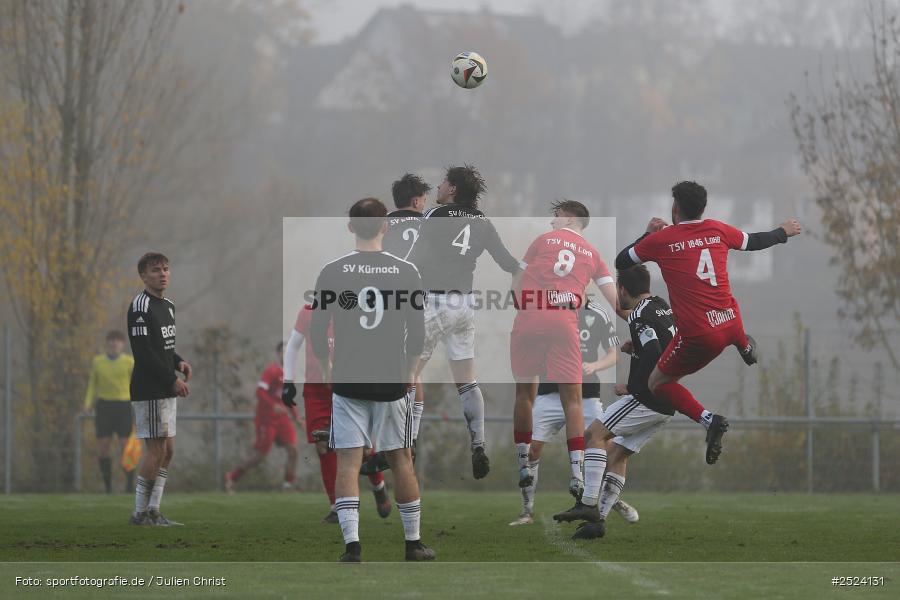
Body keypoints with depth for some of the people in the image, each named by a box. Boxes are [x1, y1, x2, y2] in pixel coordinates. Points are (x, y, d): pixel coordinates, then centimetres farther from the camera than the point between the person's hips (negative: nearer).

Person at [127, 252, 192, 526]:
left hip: (167, 390, 9)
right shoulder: (140, 306, -13)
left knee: (167, 450, 9)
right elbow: (143, 352, -19)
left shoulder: (168, 306, 16)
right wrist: (172, 380, -18)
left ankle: (153, 511, 13)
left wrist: (179, 362, 4)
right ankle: (140, 513, -3)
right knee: (157, 450, -9)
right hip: (149, 390, -9)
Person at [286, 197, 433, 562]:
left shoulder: (332, 272, -3)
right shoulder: (405, 272, -2)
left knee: (348, 462, 0)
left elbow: (317, 334, -1)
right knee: (400, 460, 11)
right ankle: (413, 543, 17)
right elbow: (418, 336, 1)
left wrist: (328, 372, 14)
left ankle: (352, 545, -11)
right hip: (392, 382, 1)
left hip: (348, 382, -1)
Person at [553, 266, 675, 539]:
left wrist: (631, 388, -16)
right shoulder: (663, 306, 14)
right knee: (616, 452, 12)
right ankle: (599, 519, 8)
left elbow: (653, 356, -27)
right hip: (666, 404, 9)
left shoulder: (640, 316, -16)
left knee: (594, 435, -5)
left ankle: (588, 504, -13)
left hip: (647, 399, -9)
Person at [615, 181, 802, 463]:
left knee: (658, 383, 13)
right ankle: (746, 348, 67)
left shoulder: (660, 240, -8)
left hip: (699, 338, -5)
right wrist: (783, 232, 41)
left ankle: (707, 419, -7)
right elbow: (755, 241, 21)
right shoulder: (718, 230, 2)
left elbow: (620, 263, 6)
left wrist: (648, 234, 19)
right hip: (732, 322, 5)